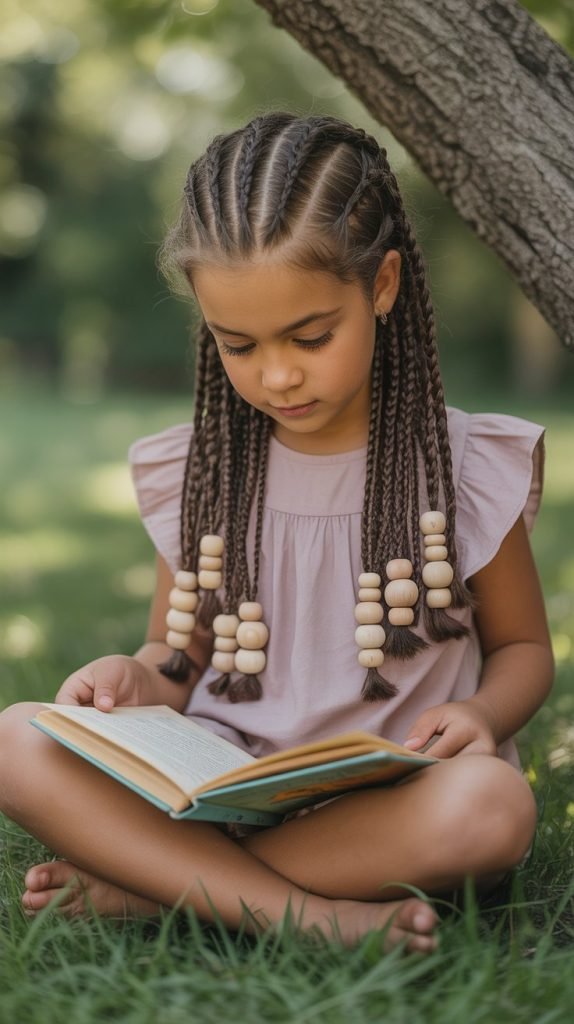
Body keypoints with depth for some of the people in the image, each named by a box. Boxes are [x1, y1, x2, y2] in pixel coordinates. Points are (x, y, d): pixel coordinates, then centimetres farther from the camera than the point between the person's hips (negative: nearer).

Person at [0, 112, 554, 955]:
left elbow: (524, 646, 9)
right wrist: (139, 680, -10)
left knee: (491, 805, -36)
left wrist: (480, 713, -14)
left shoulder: (464, 470, -2)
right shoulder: (197, 474, 4)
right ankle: (307, 913, -31)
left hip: (393, 804, -1)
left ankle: (143, 883, -23)